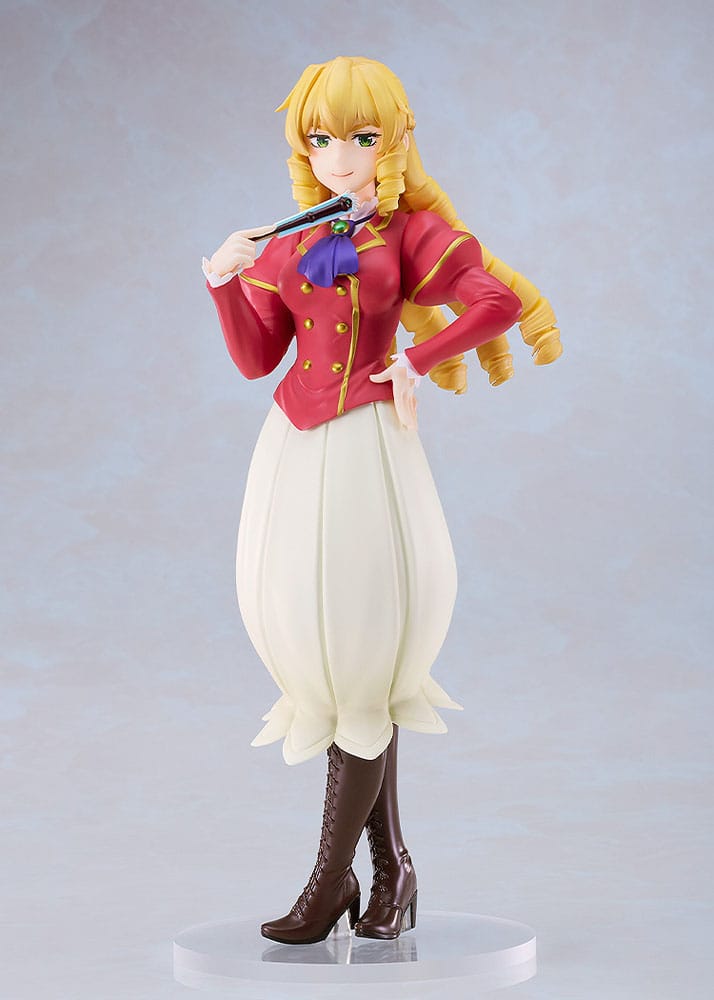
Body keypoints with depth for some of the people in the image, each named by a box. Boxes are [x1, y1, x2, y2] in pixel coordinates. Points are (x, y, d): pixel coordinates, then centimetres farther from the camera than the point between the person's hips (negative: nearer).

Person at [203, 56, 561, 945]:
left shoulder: (411, 230, 0)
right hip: (293, 446, 6)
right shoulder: (287, 243, 14)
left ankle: (332, 880, 4)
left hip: (365, 445, -5)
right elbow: (255, 359, 8)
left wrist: (415, 362, -11)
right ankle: (391, 867, 15)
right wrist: (224, 280, -4)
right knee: (305, 634, 4)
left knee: (357, 648, -4)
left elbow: (501, 302, -15)